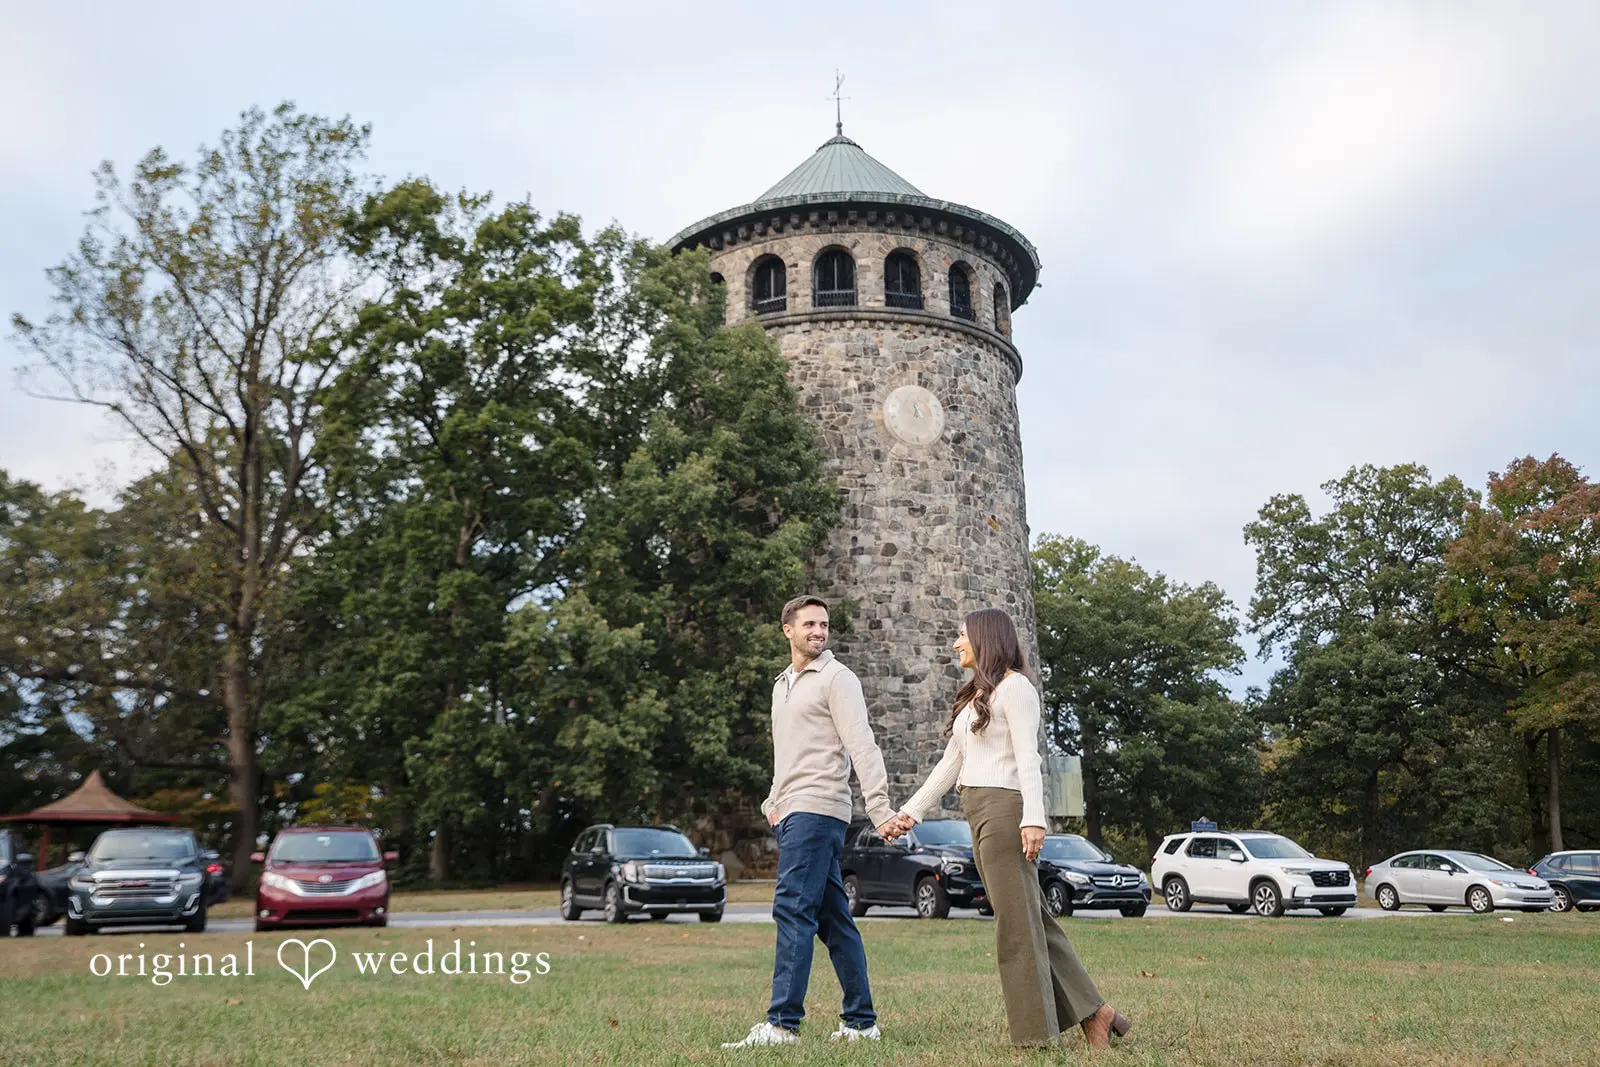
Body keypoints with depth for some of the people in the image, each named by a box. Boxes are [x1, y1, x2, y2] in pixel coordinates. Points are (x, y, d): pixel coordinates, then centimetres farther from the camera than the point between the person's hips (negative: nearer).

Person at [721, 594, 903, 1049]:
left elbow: (862, 746, -13)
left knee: (793, 909, -13)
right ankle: (861, 1022, 15)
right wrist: (772, 801, 16)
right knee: (832, 917, 10)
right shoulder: (782, 685, 22)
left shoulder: (837, 678, -4)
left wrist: (879, 806, -22)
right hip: (792, 814, 9)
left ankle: (782, 1023, -12)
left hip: (816, 809, -9)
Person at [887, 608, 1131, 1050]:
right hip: (980, 814, 9)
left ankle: (1035, 1032, 3)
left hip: (1004, 808, -9)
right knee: (1028, 919, 8)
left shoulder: (1013, 686, -4)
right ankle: (1093, 1010, 13)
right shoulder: (974, 696, 21)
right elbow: (950, 765, 22)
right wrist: (911, 811, 17)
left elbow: (1028, 759, -14)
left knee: (1016, 921, -4)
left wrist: (1033, 818, -24)